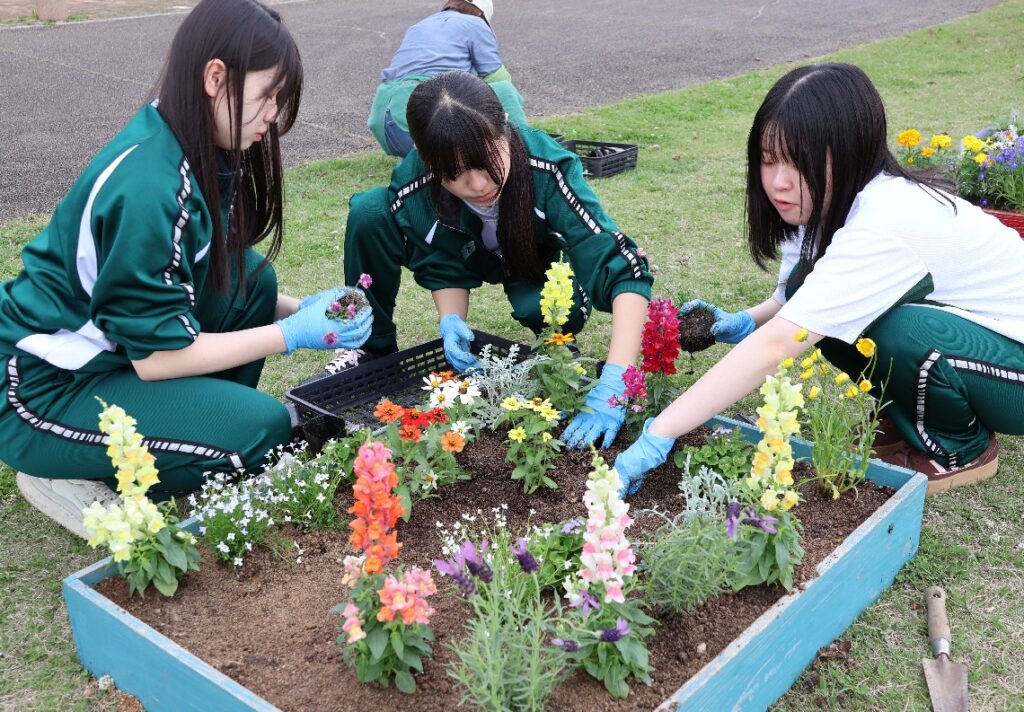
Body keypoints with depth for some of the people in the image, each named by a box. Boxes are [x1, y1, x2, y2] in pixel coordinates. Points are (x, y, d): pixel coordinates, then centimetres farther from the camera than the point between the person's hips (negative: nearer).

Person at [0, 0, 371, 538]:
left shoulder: (195, 152, -2)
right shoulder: (147, 188, -29)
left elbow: (231, 279, 12)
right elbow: (156, 355, -23)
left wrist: (297, 309, -2)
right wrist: (292, 335, -17)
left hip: (108, 350, 8)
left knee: (252, 283, -5)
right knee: (262, 428, -19)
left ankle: (197, 421, 6)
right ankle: (68, 475, -2)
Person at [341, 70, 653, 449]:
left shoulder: (549, 169, -40)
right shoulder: (411, 189, -33)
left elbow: (625, 271, -45)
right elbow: (443, 269, -15)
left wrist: (611, 385, -55)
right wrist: (451, 321, -36)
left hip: (534, 263, -1)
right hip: (462, 252, 2)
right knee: (369, 214, -24)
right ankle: (373, 346, -1)